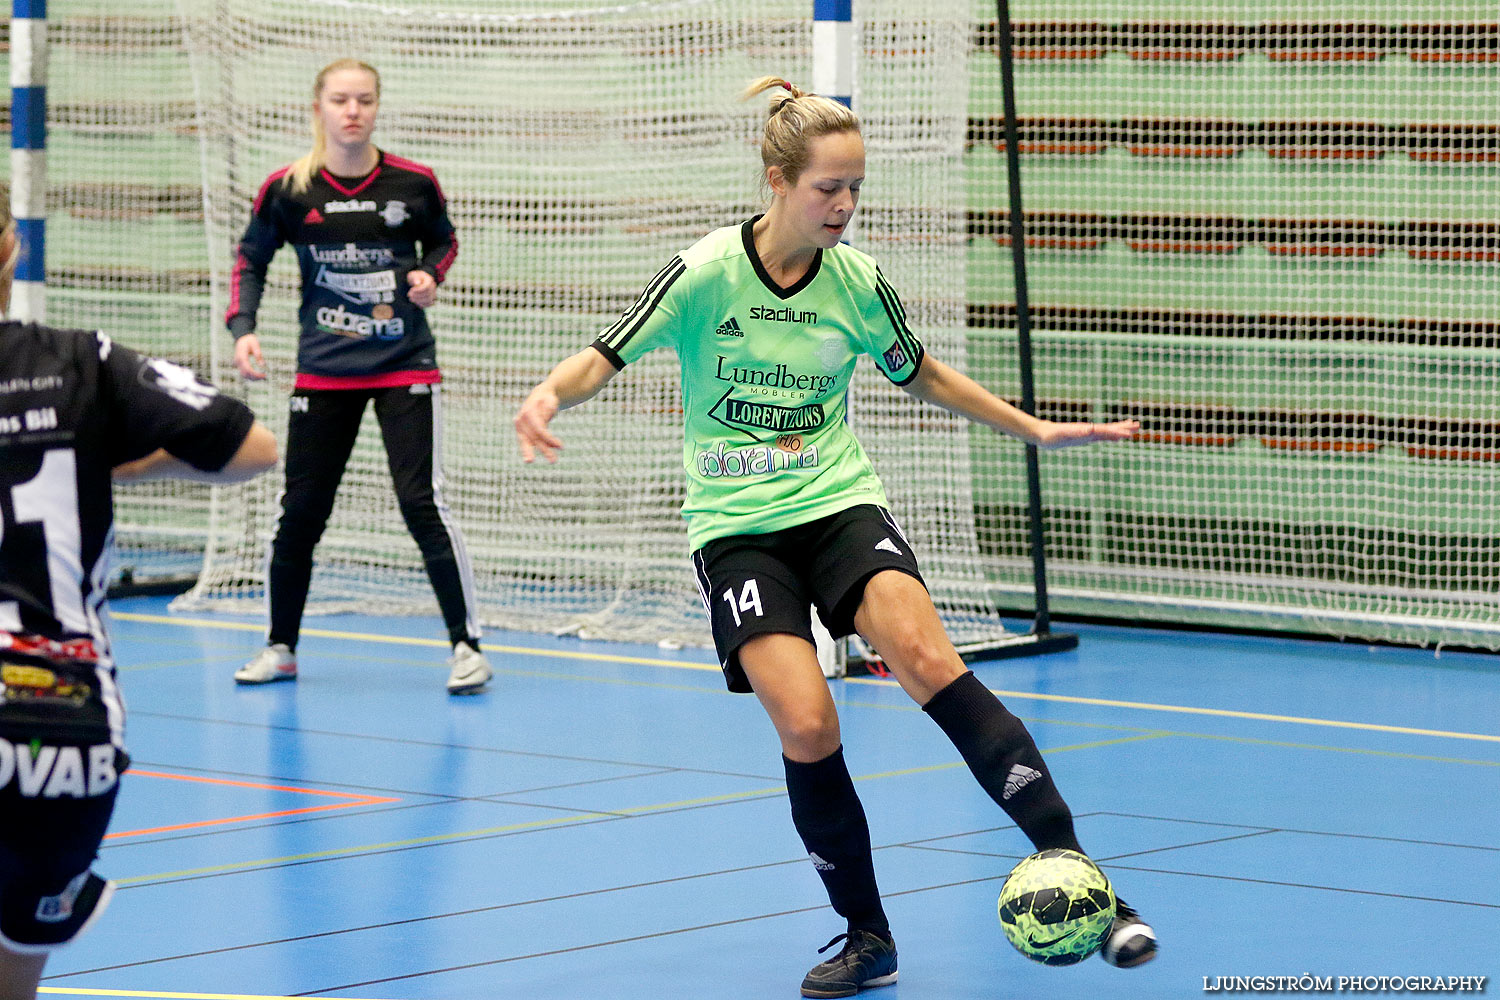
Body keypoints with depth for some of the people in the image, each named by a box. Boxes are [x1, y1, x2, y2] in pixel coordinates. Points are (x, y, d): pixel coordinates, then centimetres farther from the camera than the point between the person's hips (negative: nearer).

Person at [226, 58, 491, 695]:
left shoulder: (413, 183, -5)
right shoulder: (286, 190, -5)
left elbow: (444, 239, 13)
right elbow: (250, 261, 7)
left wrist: (432, 275, -8)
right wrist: (243, 328, -8)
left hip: (405, 367, -2)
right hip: (323, 373, 2)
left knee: (423, 503, -11)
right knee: (300, 511, 6)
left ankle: (466, 645, -3)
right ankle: (280, 648, 22)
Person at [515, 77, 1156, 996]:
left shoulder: (857, 281, 1)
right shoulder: (707, 274, -8)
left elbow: (924, 375, 19)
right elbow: (605, 359, -6)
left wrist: (1035, 429, 20)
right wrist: (549, 396, -28)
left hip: (840, 504, 1)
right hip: (737, 527, -1)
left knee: (925, 656, -26)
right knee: (807, 727, -19)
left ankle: (1076, 874, -30)